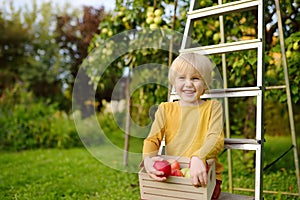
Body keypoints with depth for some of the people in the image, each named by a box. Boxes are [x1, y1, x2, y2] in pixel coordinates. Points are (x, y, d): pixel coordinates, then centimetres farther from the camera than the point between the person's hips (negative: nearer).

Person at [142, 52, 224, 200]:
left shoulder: (213, 107, 1)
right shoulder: (165, 109, 7)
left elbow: (216, 139, -13)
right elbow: (152, 139, -3)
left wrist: (198, 158, -35)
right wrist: (148, 158, -26)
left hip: (204, 176, -2)